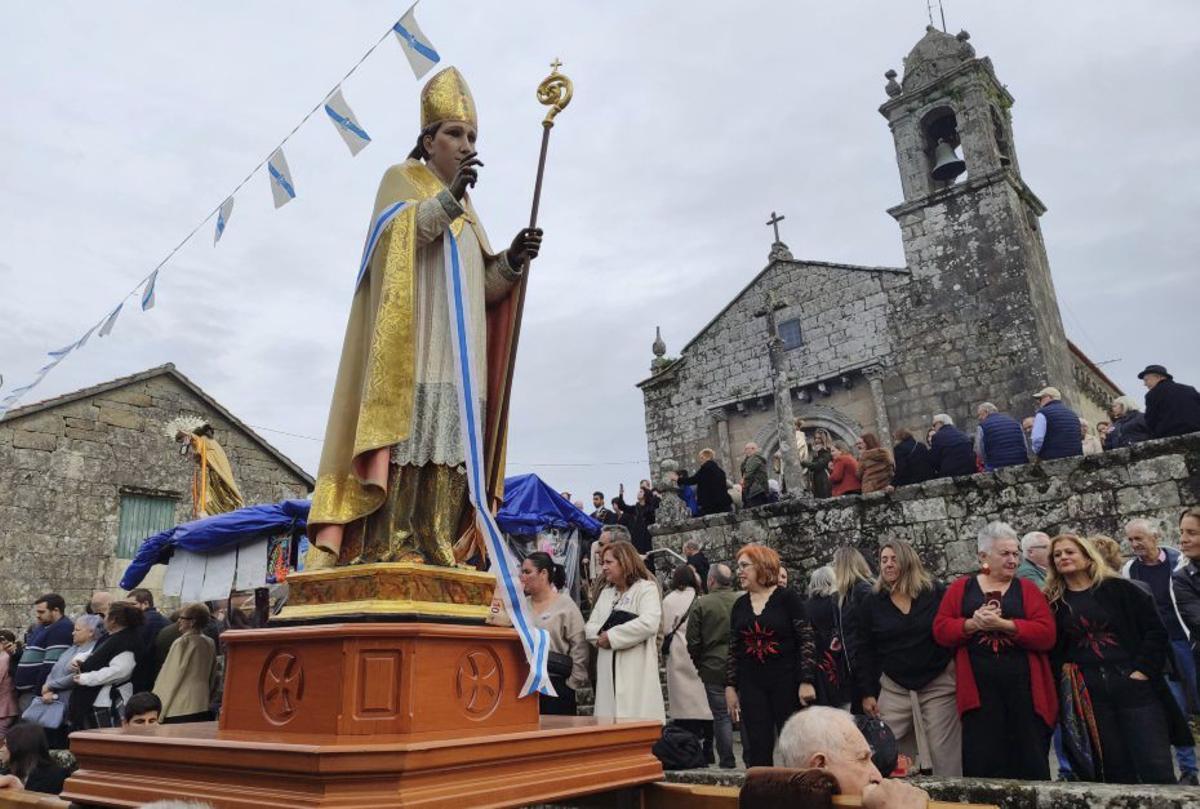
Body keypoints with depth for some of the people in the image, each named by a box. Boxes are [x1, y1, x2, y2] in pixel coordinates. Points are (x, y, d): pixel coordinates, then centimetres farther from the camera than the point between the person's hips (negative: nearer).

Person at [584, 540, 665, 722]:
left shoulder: (646, 588, -3)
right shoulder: (606, 592, 20)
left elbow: (649, 623, -19)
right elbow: (590, 626, 14)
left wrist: (612, 636, -11)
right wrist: (600, 636, -9)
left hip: (637, 674, -6)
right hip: (608, 672, 6)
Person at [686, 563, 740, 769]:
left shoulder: (701, 604, -8)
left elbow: (693, 641, -5)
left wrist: (699, 665, 10)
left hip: (714, 668, -2)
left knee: (721, 715, 8)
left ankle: (727, 760, 12)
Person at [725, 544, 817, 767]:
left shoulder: (787, 598, -5)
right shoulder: (739, 605, 9)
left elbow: (807, 640, -7)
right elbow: (733, 650, 12)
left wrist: (806, 681, -13)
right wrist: (730, 686, 7)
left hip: (787, 682, -4)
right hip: (751, 686, 4)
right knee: (757, 751, 3)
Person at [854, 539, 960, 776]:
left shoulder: (936, 593, 0)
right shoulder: (872, 603, 5)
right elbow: (864, 651, 6)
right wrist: (867, 692, 2)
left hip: (938, 685, -1)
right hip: (894, 689, 2)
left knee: (944, 754, 2)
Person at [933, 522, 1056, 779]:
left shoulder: (1028, 589, 7)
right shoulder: (961, 588, 8)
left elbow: (1046, 635, -5)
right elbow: (940, 630, 2)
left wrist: (1003, 624, -17)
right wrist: (972, 624, -15)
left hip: (1024, 689, 0)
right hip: (978, 690, 0)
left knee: (1030, 763, 8)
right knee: (981, 766, 3)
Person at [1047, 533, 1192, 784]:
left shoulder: (1119, 589, 2)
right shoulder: (1053, 602, 6)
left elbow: (1155, 630, -1)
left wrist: (1143, 670, -9)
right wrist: (1063, 668, -8)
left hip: (1134, 685, -1)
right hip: (1088, 695, 2)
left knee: (1158, 772, -3)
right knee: (1115, 773, 8)